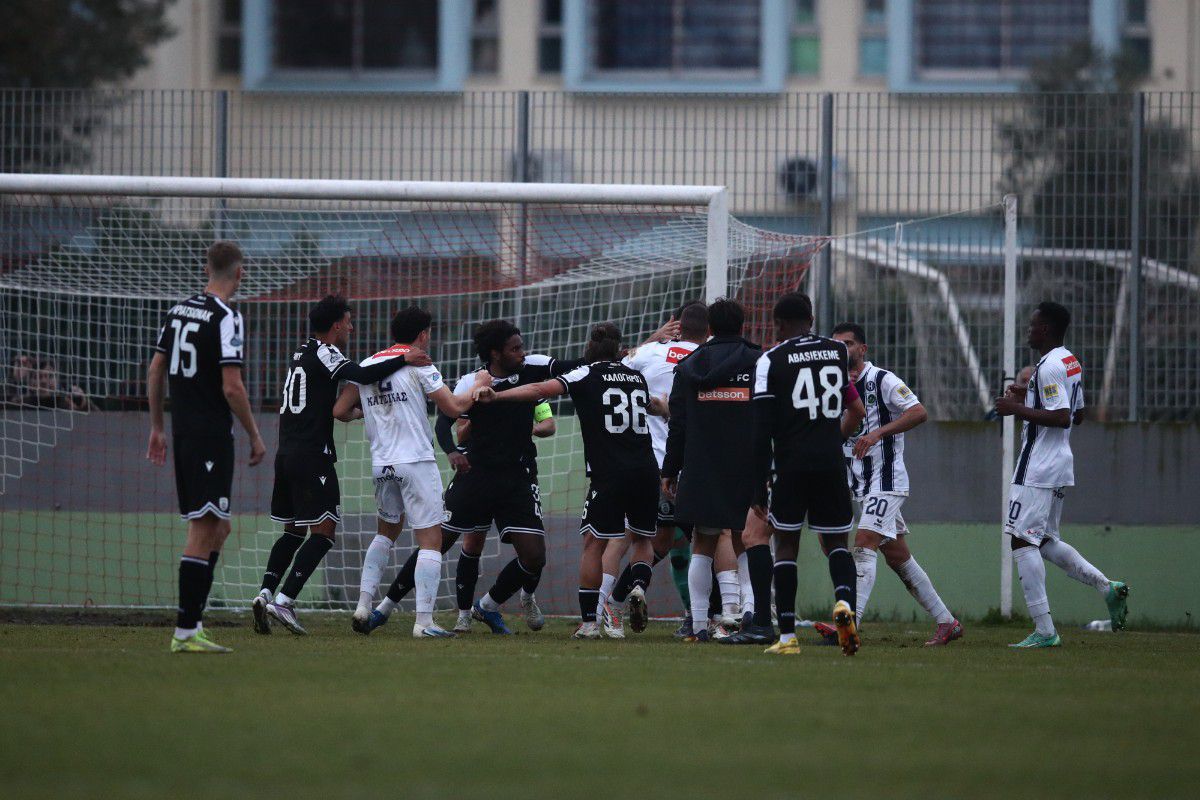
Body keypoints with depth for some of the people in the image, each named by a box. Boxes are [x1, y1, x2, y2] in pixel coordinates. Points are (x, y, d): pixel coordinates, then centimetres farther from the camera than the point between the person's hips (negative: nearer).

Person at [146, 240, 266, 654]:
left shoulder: (178, 310, 11)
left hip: (182, 433, 8)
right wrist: (255, 436, -7)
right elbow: (231, 387, -17)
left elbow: (155, 372, 15)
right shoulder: (227, 318, -13)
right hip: (212, 434, -8)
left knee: (217, 528, 17)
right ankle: (185, 631, -8)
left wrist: (157, 428, 22)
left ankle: (193, 620, 15)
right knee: (204, 530, -6)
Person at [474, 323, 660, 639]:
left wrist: (496, 396, -9)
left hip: (609, 475, -4)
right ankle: (639, 586, -7)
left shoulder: (587, 375, 2)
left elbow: (542, 389, -11)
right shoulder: (637, 377, 17)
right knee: (641, 538, 21)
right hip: (646, 470, 4)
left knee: (593, 544, 3)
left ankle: (588, 621, 0)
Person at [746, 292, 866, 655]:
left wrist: (759, 488, -4)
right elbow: (855, 411, 25)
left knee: (786, 543, 8)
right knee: (836, 541, 12)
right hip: (831, 462, 2)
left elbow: (762, 432, -6)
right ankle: (844, 598, -20)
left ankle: (787, 636, 4)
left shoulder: (771, 361, -3)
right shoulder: (838, 352, 9)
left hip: (790, 465, -2)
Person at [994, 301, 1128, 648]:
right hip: (1059, 464, 10)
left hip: (1038, 467, -10)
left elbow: (1062, 418, -25)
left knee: (1023, 541, -9)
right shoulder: (1072, 363, 14)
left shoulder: (1049, 367, -17)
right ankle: (1106, 586, 9)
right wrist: (1029, 398, 21)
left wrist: (1017, 409, -20)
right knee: (1045, 541, 19)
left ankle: (1044, 630, -13)